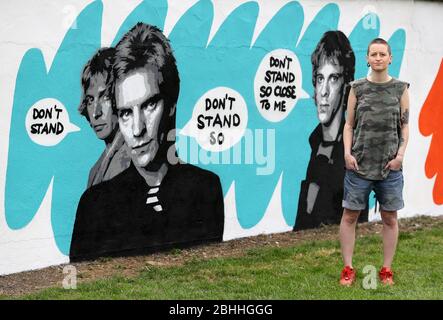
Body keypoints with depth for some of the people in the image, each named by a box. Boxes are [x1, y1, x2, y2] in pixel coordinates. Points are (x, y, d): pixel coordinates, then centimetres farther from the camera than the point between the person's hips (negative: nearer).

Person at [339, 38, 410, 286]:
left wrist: (400, 154, -6)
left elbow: (405, 126, 6)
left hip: (390, 166, 0)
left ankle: (387, 270, 16)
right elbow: (349, 125, 7)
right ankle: (348, 269, 10)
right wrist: (347, 153, -5)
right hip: (359, 164, 0)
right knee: (350, 216, 1)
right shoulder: (357, 88, 5)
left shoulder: (400, 88, 5)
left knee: (390, 219, 5)